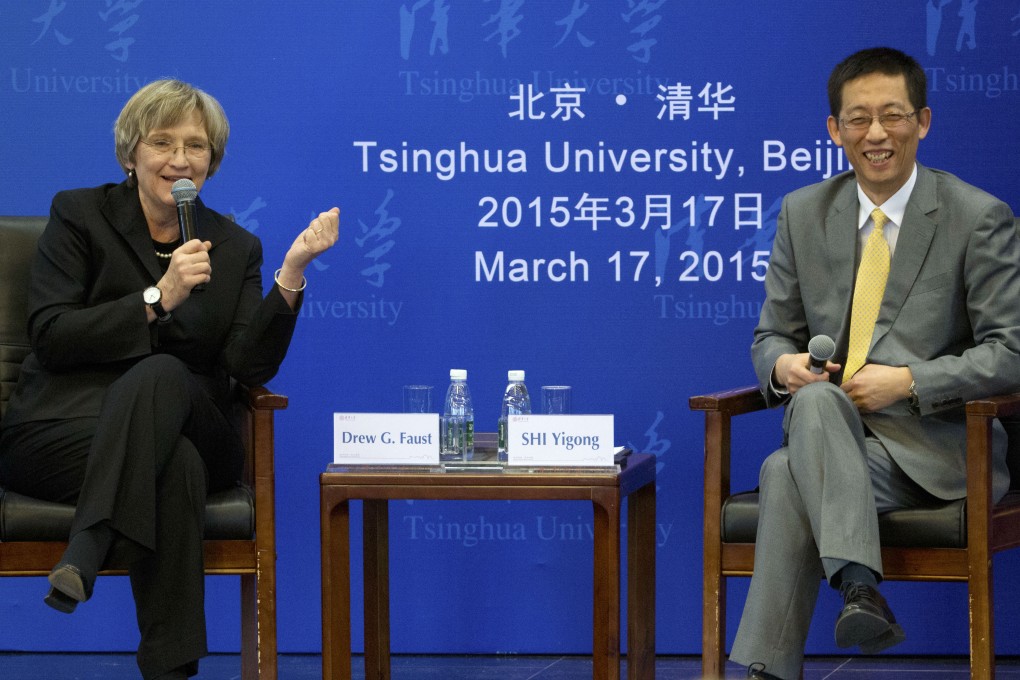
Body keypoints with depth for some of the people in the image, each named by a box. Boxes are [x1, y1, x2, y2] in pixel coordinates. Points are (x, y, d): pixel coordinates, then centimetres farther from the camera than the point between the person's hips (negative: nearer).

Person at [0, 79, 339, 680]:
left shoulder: (235, 248, 13)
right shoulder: (79, 215, 6)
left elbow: (252, 365, -1)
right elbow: (50, 337, -6)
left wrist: (291, 275, -14)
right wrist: (157, 300, -16)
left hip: (185, 424, 2)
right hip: (63, 424, -2)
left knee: (162, 374, -35)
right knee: (177, 465, -35)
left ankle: (84, 557, -45)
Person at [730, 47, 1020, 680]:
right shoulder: (803, 213, 11)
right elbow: (773, 334, 17)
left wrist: (908, 381, -17)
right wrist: (783, 364, -9)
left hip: (937, 447, -4)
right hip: (831, 434, 4)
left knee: (787, 474, -31)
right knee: (815, 397, -34)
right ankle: (860, 587, -45)